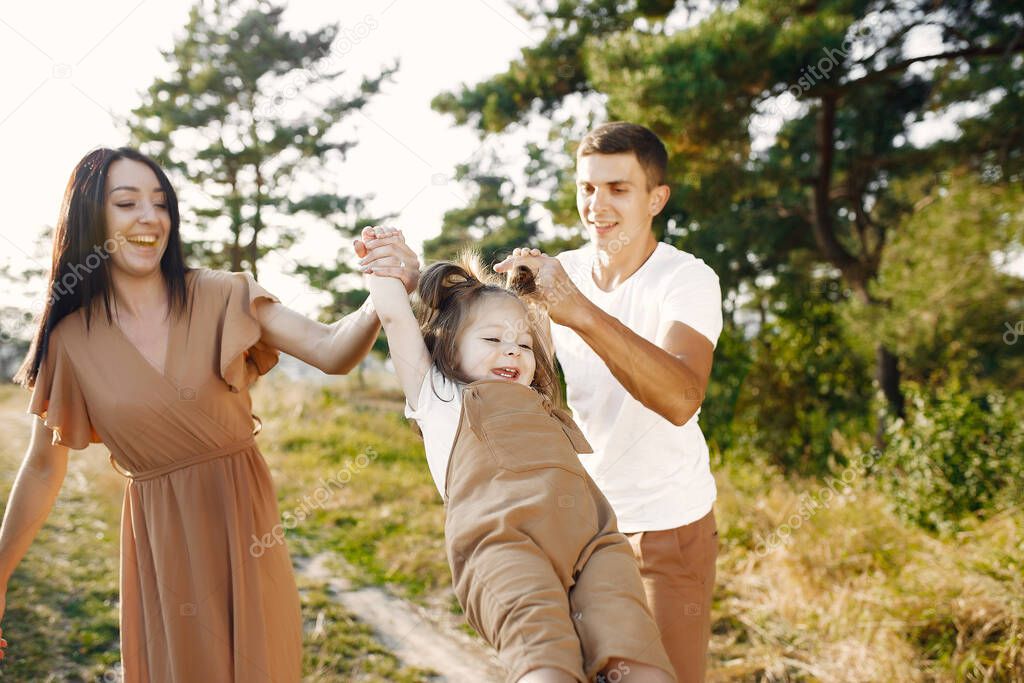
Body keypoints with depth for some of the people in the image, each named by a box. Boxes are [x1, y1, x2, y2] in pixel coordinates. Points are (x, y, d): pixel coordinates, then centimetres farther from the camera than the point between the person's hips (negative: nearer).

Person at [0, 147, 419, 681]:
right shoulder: (71, 340, -4)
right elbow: (43, 469, 6)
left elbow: (330, 351, -21)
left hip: (245, 518, 0)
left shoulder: (223, 297, -8)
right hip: (158, 539, 0)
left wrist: (382, 301, -41)